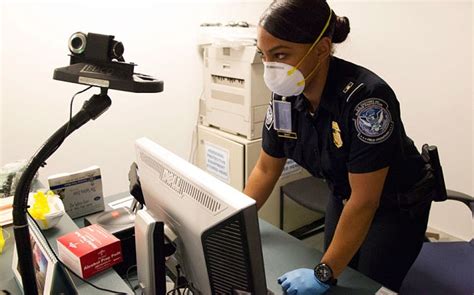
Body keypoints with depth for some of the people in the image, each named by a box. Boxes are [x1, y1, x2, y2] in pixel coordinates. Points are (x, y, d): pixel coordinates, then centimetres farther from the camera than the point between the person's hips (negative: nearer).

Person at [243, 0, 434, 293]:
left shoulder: (365, 97, -35)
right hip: (343, 198, 5)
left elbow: (365, 202, -31)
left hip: (398, 205, -5)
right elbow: (266, 169, -3)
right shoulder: (284, 96, -15)